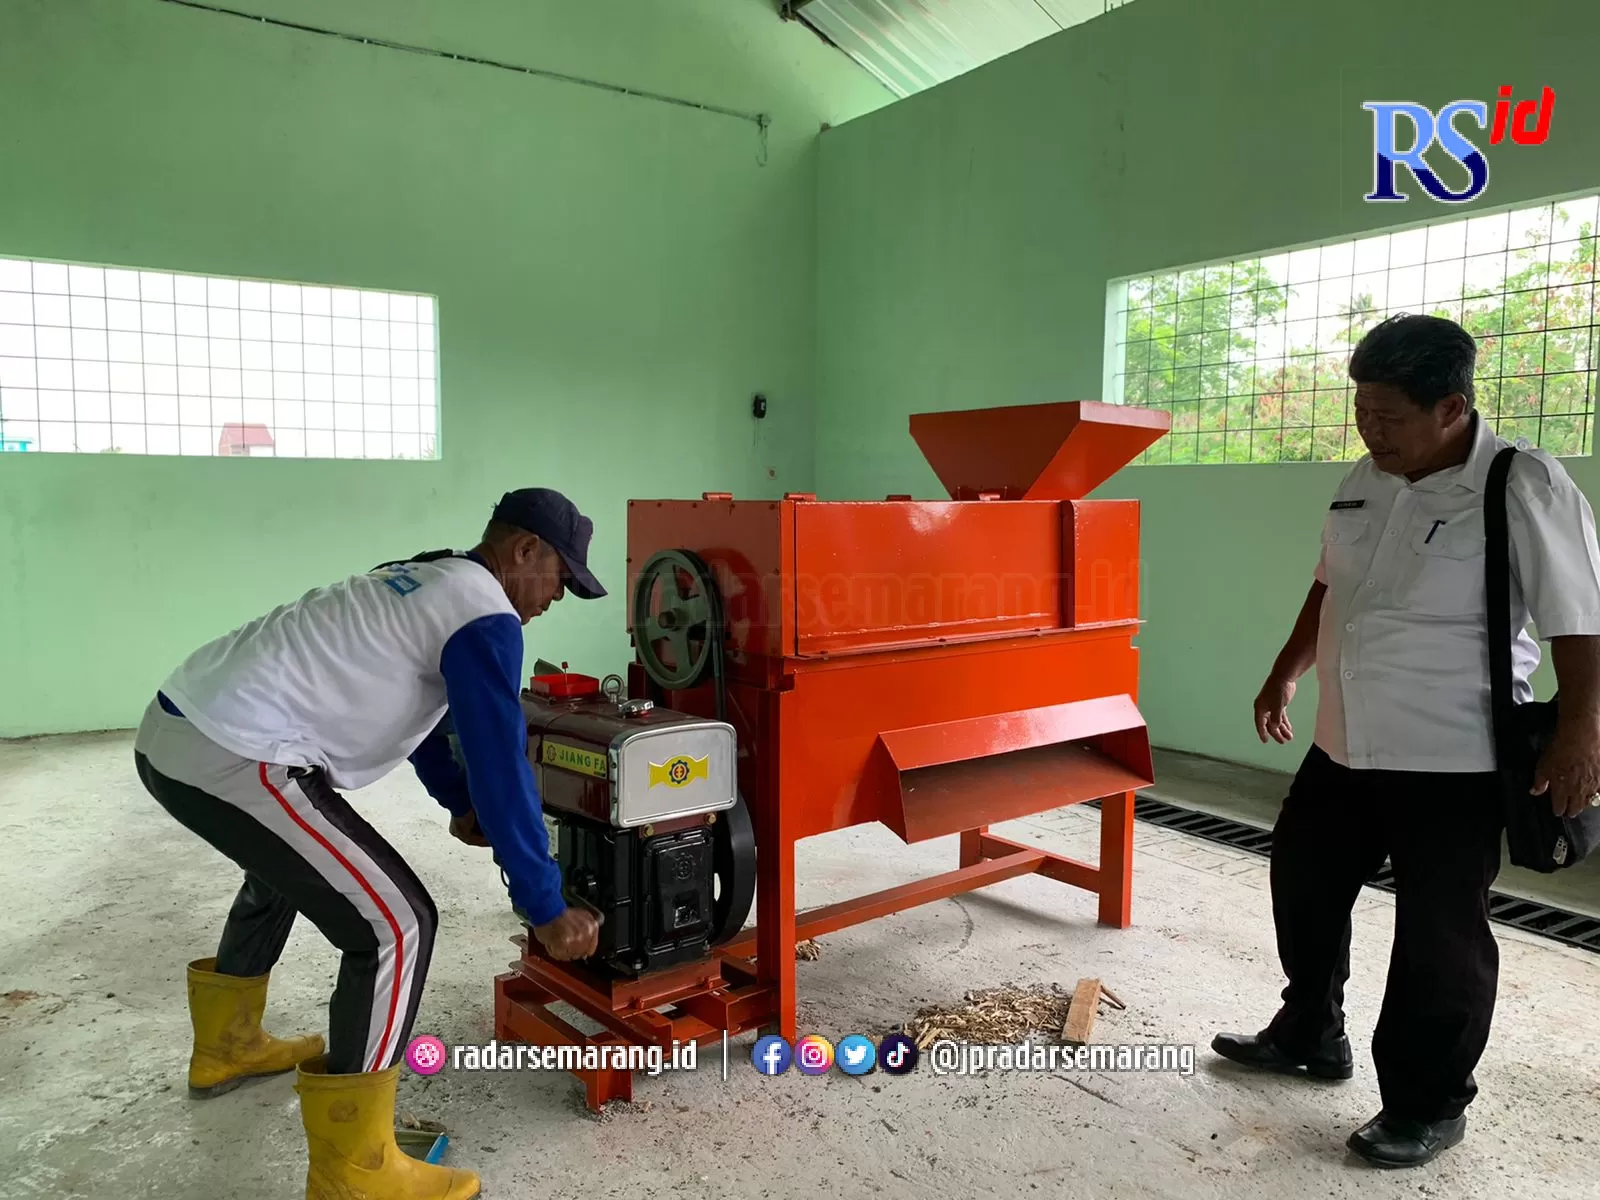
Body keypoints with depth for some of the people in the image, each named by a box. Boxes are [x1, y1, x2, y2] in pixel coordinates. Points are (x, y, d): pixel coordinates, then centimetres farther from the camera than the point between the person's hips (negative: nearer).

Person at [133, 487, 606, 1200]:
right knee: (395, 925, -7)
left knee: (289, 862, 35)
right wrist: (546, 907, -6)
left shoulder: (421, 580, 19)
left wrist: (461, 805, 37)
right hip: (229, 759, -11)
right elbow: (501, 766, -13)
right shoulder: (483, 613, -11)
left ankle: (226, 1046, 54)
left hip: (172, 729, 11)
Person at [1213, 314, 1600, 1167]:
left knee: (1438, 938, 5)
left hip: (1453, 763, -7)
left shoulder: (1525, 489, -15)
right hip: (1343, 748, 8)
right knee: (1305, 889, 19)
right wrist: (1284, 675, 20)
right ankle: (1309, 1036, 41)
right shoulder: (1362, 482, 6)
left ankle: (1427, 1106, 25)